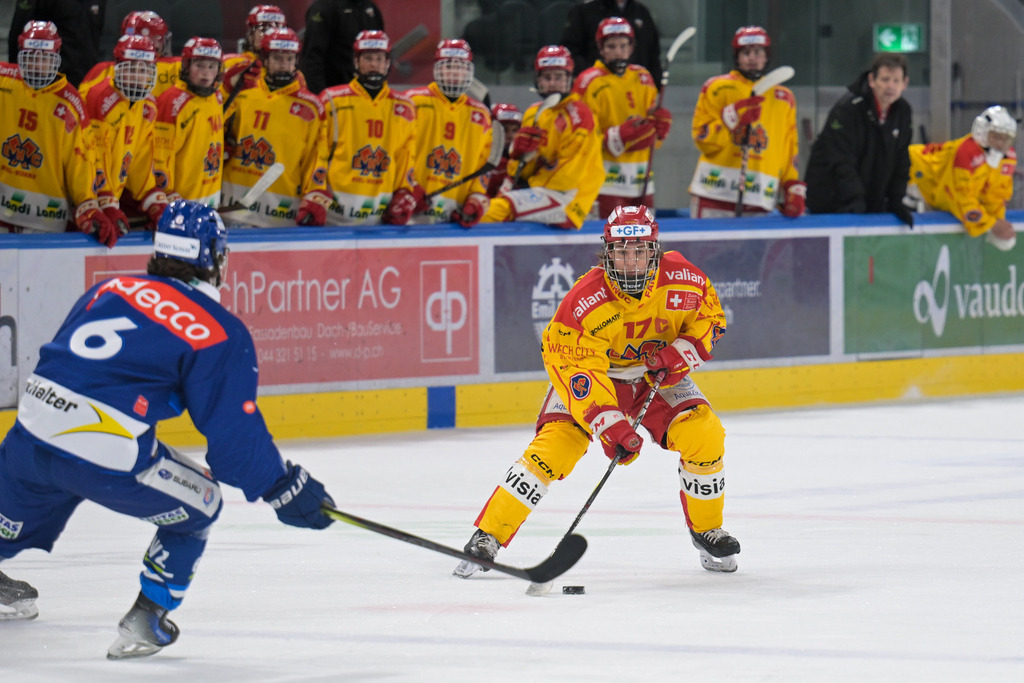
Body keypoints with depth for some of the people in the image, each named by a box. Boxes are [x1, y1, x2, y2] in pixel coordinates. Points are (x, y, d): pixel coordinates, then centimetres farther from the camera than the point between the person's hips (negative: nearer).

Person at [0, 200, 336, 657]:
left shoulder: (110, 289, 18)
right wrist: (285, 488, 11)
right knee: (197, 504, 18)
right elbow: (234, 435, -2)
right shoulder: (221, 334, 1)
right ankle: (144, 622, 14)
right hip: (106, 459, -6)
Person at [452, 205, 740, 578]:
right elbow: (577, 370, -34)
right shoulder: (587, 300, -31)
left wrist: (681, 352, -20)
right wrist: (609, 425, -44)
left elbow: (710, 317, -1)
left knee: (703, 436, -17)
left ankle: (707, 530, 8)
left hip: (658, 376, 3)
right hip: (592, 372, -3)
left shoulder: (682, 279, -20)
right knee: (555, 444, -22)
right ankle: (487, 537, -16)